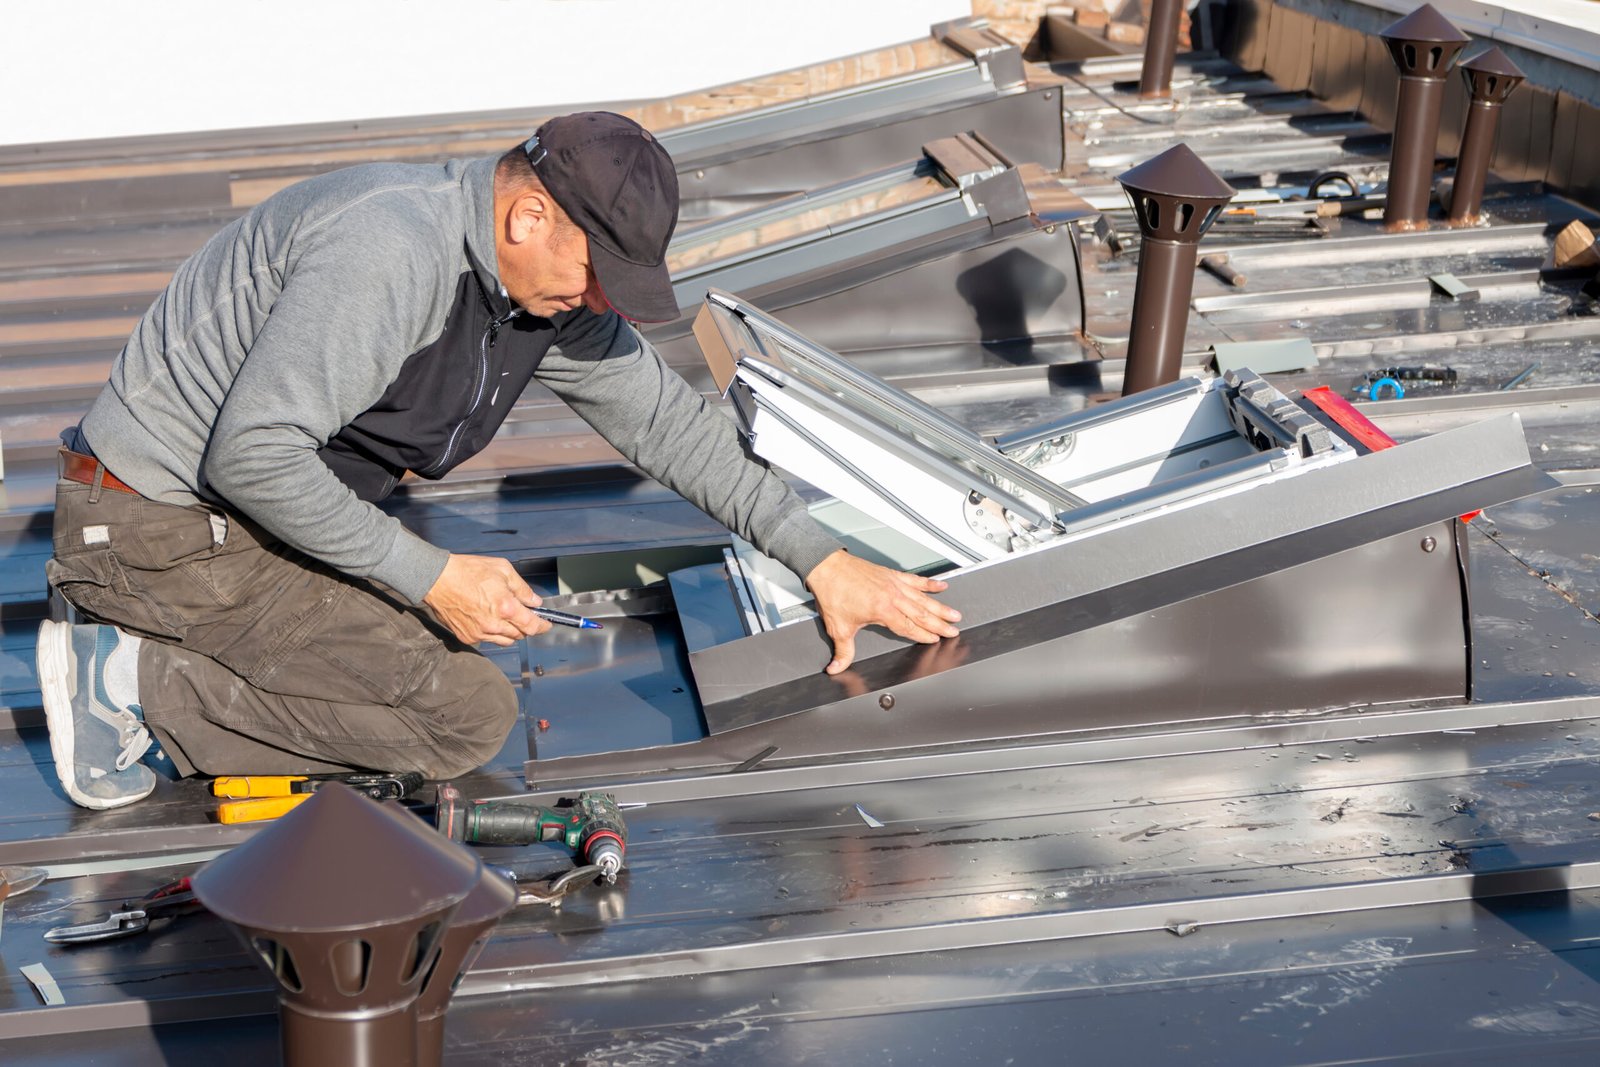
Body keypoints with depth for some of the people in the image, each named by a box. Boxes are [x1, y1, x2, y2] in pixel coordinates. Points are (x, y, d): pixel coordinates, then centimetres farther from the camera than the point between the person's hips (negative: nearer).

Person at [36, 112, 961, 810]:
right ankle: (137, 682, -10)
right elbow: (252, 453, -29)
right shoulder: (391, 249, -27)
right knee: (468, 715, -13)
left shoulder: (557, 291, 2)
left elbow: (667, 420, 11)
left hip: (265, 503, 10)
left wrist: (824, 561, 7)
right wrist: (430, 576, -23)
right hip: (168, 526, -10)